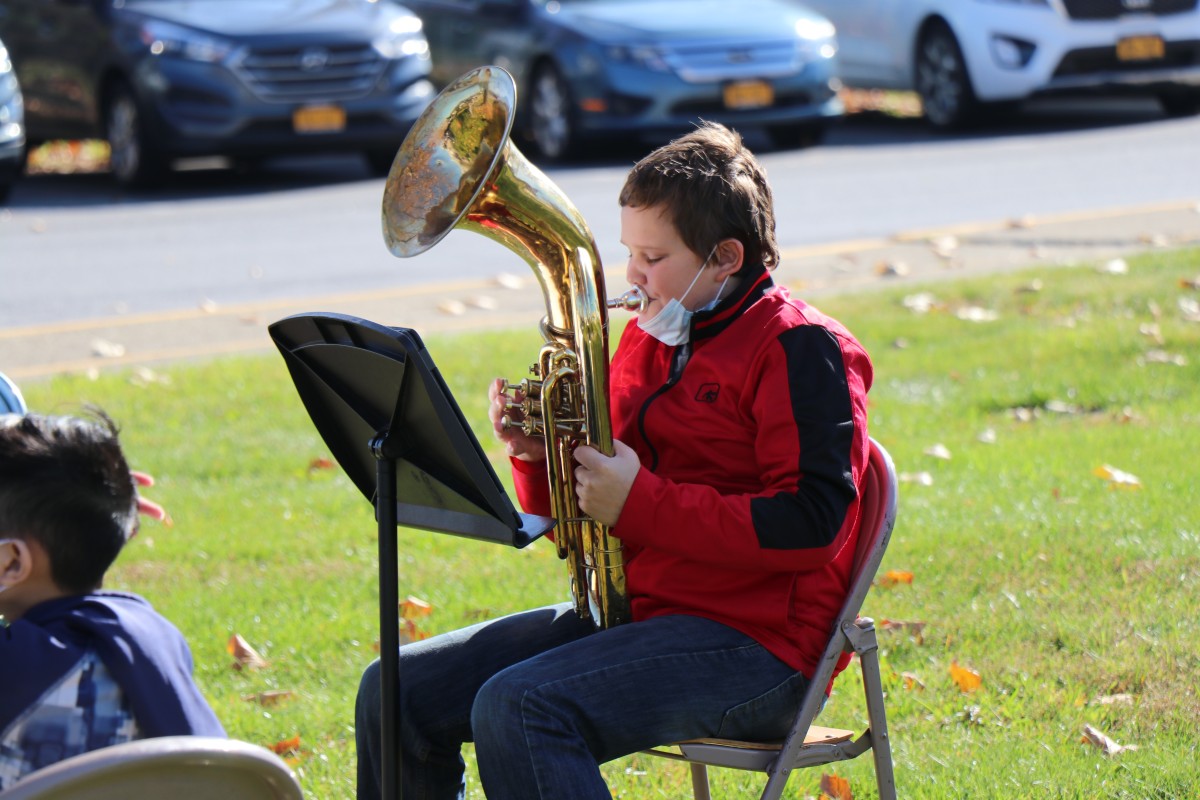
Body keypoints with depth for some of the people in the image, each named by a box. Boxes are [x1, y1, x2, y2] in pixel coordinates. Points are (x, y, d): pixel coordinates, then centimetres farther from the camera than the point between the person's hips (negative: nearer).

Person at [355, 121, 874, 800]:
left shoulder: (797, 350, -7)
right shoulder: (646, 343, 17)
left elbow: (813, 526, -20)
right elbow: (581, 516, 21)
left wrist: (641, 502, -21)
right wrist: (540, 457, -2)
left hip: (756, 645, -9)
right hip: (637, 613, 9)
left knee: (517, 710, -31)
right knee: (396, 692, -2)